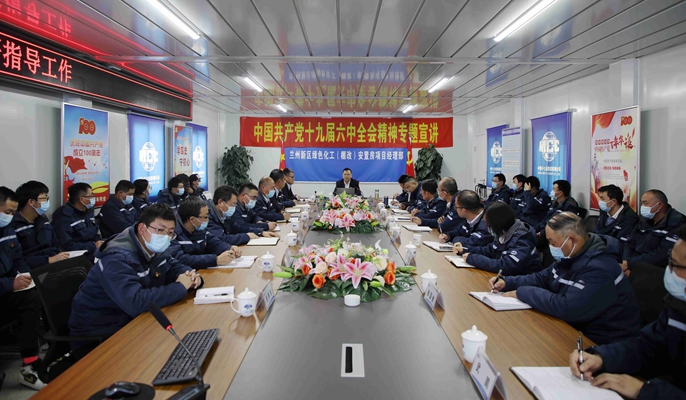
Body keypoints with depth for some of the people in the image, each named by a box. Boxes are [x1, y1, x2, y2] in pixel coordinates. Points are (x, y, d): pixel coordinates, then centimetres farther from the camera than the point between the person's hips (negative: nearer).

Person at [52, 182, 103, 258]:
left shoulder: (88, 211, 15)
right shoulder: (64, 216, -13)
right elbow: (66, 246, -20)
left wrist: (100, 243, 0)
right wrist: (93, 246, -16)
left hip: (93, 251, 8)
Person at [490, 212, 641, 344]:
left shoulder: (600, 269, -28)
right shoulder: (571, 256, 3)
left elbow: (567, 308, -34)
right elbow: (542, 278, 13)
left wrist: (522, 292, -23)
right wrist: (507, 283, -2)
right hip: (576, 327, 8)